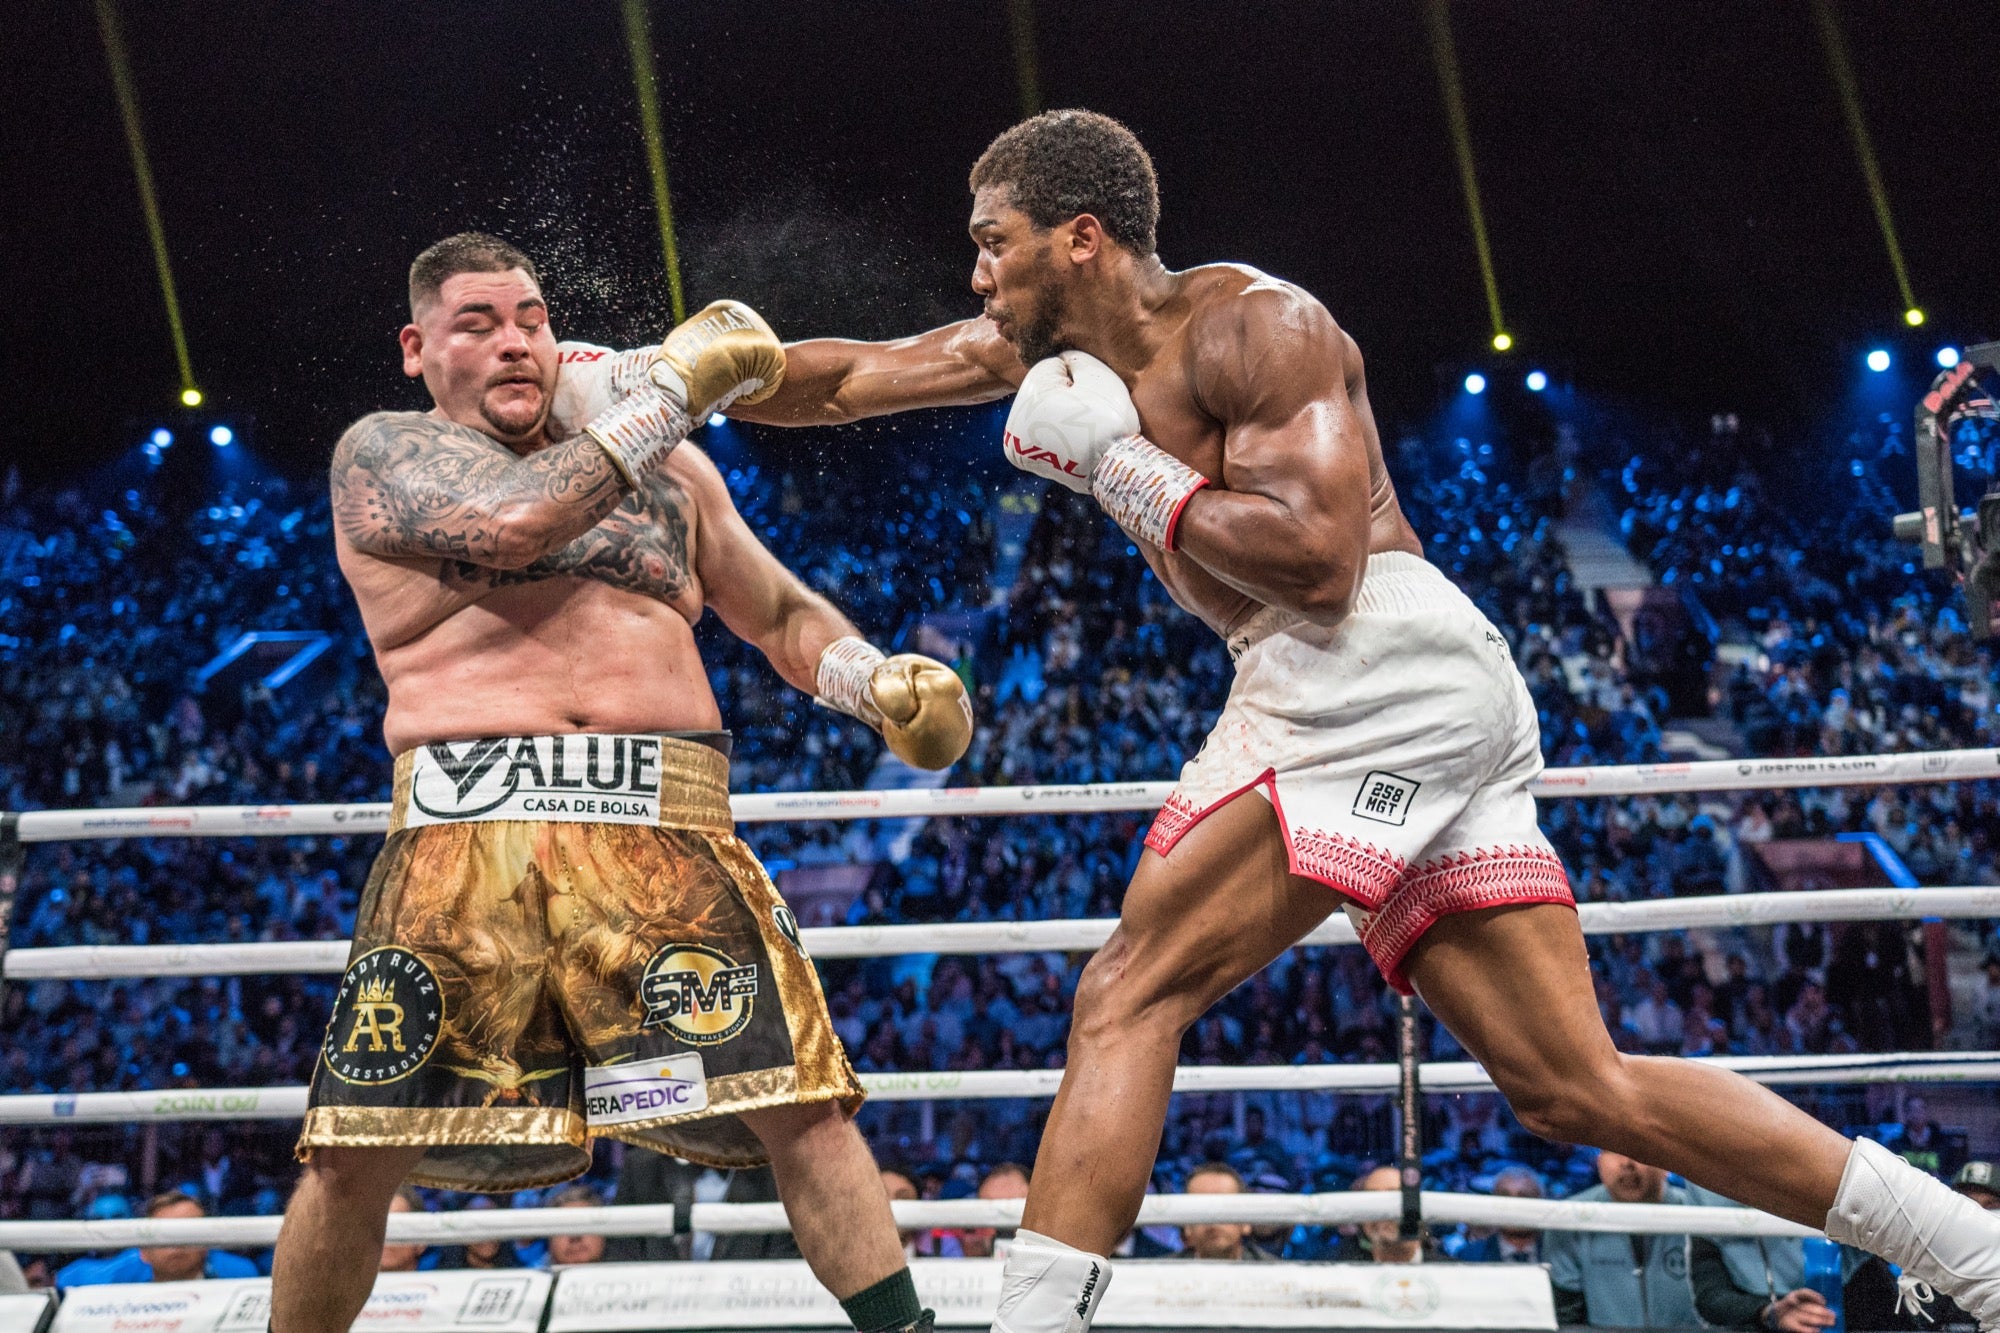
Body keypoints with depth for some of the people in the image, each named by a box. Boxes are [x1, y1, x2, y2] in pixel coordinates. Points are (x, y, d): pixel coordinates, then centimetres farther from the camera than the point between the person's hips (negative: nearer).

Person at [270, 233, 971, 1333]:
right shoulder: (383, 454, 10)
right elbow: (514, 521, -11)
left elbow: (780, 613, 28)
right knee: (354, 1152, 0)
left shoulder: (665, 468, 21)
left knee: (797, 1101, -12)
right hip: (465, 832, -1)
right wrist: (669, 390, -2)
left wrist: (875, 679, 6)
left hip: (661, 830, 2)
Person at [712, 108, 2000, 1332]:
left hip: (1385, 665, -9)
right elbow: (850, 376, 28)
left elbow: (1318, 559, -17)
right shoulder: (1055, 348, 21)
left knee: (1130, 996, -13)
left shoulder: (1251, 322, -4)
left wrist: (1119, 466, -9)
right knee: (1581, 1088, 6)